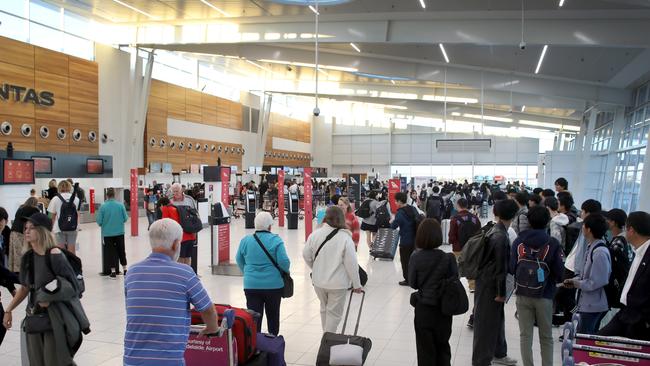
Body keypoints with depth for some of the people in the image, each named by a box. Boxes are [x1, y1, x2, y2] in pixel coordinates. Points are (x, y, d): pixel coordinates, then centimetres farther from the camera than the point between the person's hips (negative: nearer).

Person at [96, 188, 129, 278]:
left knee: (111, 252, 8)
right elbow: (125, 218, -3)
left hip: (107, 233, -1)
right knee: (121, 250, 16)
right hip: (119, 232, 1)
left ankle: (113, 271, 8)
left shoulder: (103, 206, -11)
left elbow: (99, 221, -10)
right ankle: (125, 269, 21)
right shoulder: (121, 205, -8)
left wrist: (104, 223, 13)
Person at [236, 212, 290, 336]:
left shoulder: (245, 240, -1)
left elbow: (239, 260, 10)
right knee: (273, 315, 16)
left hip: (251, 285, 1)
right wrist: (286, 271, 6)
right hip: (273, 284, -1)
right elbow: (283, 261, -15)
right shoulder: (275, 240, -11)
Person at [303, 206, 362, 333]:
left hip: (318, 281, 4)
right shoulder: (345, 237, -18)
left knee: (324, 309, 24)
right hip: (338, 283, -4)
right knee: (334, 313, 9)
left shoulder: (315, 234, -7)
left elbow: (306, 255, 3)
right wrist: (356, 284, -3)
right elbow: (351, 264, -16)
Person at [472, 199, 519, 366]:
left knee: (497, 318, 21)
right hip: (489, 286, -9)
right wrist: (501, 292, -15)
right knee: (486, 322, 0)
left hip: (487, 282, 9)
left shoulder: (492, 231, 7)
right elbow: (501, 266, -21)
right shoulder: (501, 237, -22)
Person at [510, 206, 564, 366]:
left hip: (522, 295, 1)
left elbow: (511, 268, -5)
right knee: (546, 337, 13)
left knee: (525, 335, 9)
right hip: (544, 296, -1)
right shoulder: (553, 243, -10)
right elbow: (559, 272, -8)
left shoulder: (518, 241, -4)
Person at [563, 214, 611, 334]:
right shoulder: (591, 247, 6)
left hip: (594, 306, -9)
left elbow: (596, 282, -24)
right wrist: (575, 280, 1)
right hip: (587, 304, 9)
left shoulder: (600, 252, -23)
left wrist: (576, 283, -12)